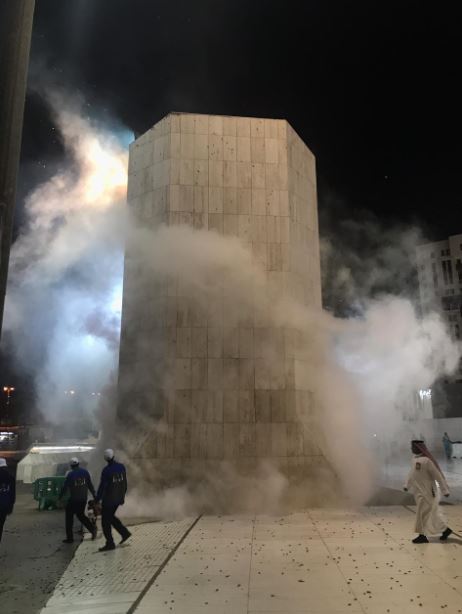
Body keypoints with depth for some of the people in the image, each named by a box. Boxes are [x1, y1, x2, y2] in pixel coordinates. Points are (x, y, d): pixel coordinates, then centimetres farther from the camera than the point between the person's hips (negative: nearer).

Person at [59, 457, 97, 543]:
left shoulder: (70, 474, -11)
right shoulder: (85, 472, 0)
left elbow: (64, 487, -7)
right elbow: (90, 485, 4)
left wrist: (59, 498, 6)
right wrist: (95, 496, 10)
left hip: (73, 499, -4)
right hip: (83, 499, 5)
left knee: (69, 517, 11)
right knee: (80, 515, 21)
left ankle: (69, 538, 12)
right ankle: (92, 528, 4)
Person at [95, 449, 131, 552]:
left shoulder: (106, 470, -18)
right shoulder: (121, 467, 1)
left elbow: (102, 486, -16)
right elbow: (125, 483, 9)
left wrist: (97, 500, -7)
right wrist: (123, 496, 19)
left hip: (108, 499, -7)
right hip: (118, 498, 7)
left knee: (105, 520, 5)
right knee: (110, 516, 23)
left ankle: (110, 543, 7)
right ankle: (124, 532, 17)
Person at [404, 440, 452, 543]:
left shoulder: (426, 460, -22)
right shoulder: (415, 459, 6)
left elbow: (438, 475, -19)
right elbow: (412, 473, 20)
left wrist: (445, 490, -16)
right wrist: (407, 485, 25)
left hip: (427, 492, -9)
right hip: (419, 491, 9)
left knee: (422, 513, -2)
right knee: (433, 513, 17)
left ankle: (422, 536, 9)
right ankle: (445, 530, 30)